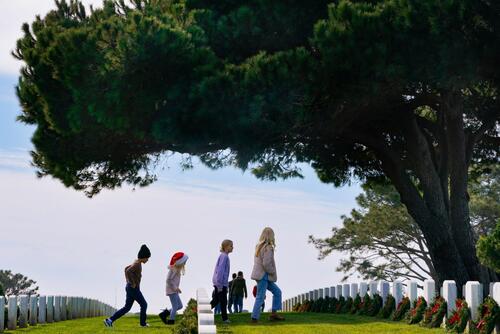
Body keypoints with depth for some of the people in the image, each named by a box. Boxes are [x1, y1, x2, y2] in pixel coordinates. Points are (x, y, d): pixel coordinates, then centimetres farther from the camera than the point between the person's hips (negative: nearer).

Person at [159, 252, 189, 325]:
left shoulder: (177, 269, 12)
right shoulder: (173, 269, -18)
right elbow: (168, 280, -22)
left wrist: (176, 288, 11)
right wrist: (175, 288, -20)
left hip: (174, 290, 10)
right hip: (171, 290, -10)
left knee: (180, 306, 12)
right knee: (175, 306, -4)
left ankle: (164, 314, 16)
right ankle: (171, 321, 4)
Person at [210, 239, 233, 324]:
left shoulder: (224, 256, 16)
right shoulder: (224, 256, -15)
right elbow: (220, 270, -21)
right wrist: (220, 284, -22)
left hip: (218, 283, 9)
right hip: (221, 283, -9)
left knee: (215, 301, 11)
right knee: (223, 302, 0)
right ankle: (224, 318, 7)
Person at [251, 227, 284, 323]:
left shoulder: (259, 247, 10)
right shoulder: (268, 248, -18)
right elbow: (266, 264, -25)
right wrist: (272, 272, -8)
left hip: (263, 276, 9)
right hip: (263, 276, -9)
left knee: (277, 292, 16)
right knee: (260, 297, -4)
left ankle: (274, 313, 16)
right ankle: (254, 318, 0)